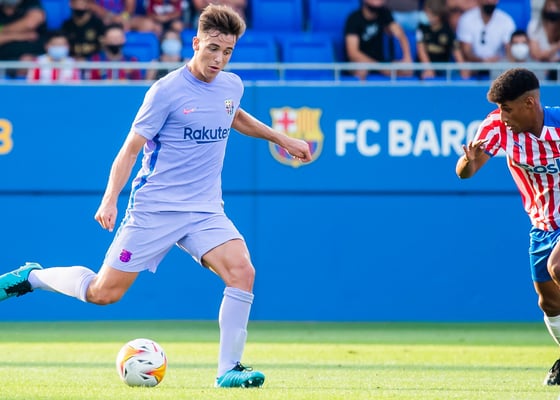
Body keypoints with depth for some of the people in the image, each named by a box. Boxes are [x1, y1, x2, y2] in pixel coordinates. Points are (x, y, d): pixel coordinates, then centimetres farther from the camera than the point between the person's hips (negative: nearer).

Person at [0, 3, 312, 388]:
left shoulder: (232, 86, 6)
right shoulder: (167, 91, -12)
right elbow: (130, 149, -8)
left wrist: (281, 138, 34)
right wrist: (110, 199, -19)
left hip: (205, 211, 5)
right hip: (154, 208, -4)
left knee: (242, 271, -21)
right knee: (103, 293, -1)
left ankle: (229, 369, -12)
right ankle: (33, 276, 26)